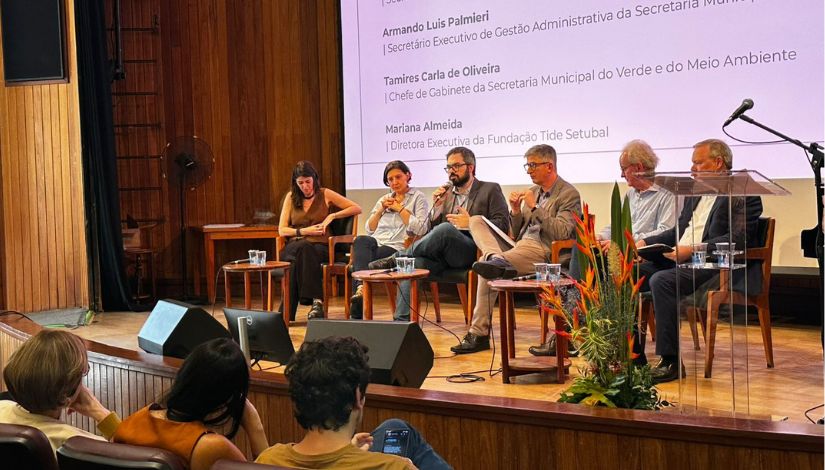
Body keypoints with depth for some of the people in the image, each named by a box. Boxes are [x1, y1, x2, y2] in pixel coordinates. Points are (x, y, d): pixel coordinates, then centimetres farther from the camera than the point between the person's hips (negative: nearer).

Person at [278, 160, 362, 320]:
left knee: (304, 251, -38)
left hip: (320, 246, -1)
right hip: (295, 245, 1)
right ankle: (316, 300, -47)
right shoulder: (291, 197, 15)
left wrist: (332, 216, -4)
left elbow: (357, 209, 8)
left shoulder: (325, 194, 10)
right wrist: (304, 231, -5)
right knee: (302, 247, -38)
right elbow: (282, 230, 10)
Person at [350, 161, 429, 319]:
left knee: (360, 261, -32)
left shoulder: (418, 198, 11)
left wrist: (400, 208, -2)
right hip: (376, 243, 4)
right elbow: (369, 229, 22)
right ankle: (362, 286, -48)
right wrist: (381, 209, 8)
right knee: (362, 240, -35)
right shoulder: (384, 199, 29)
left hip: (397, 248, -4)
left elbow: (420, 229, -5)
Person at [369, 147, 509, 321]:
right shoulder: (446, 192, 25)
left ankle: (396, 258, -20)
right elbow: (432, 228, 23)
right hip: (441, 254, 4)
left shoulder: (490, 190, 11)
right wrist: (437, 206, 5)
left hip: (472, 252, -4)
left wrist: (471, 223, -11)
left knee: (445, 229, -36)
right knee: (412, 263, -29)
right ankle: (402, 320, -31)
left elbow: (503, 224, 0)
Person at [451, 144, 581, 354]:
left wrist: (534, 208, -15)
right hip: (521, 246, 9)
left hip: (544, 252, -9)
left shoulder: (569, 194, -1)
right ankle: (497, 259, -36)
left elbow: (562, 233, -16)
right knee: (476, 221, -7)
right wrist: (516, 210, 4)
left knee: (487, 269, -29)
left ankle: (479, 334, -28)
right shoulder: (533, 191, 23)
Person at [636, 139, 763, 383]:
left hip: (711, 265, -9)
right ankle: (634, 353, -7)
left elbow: (737, 239, -16)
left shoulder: (744, 194, -5)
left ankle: (670, 361, -27)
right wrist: (646, 243, 11)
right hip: (676, 260, 9)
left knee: (661, 281, -33)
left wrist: (693, 250, -24)